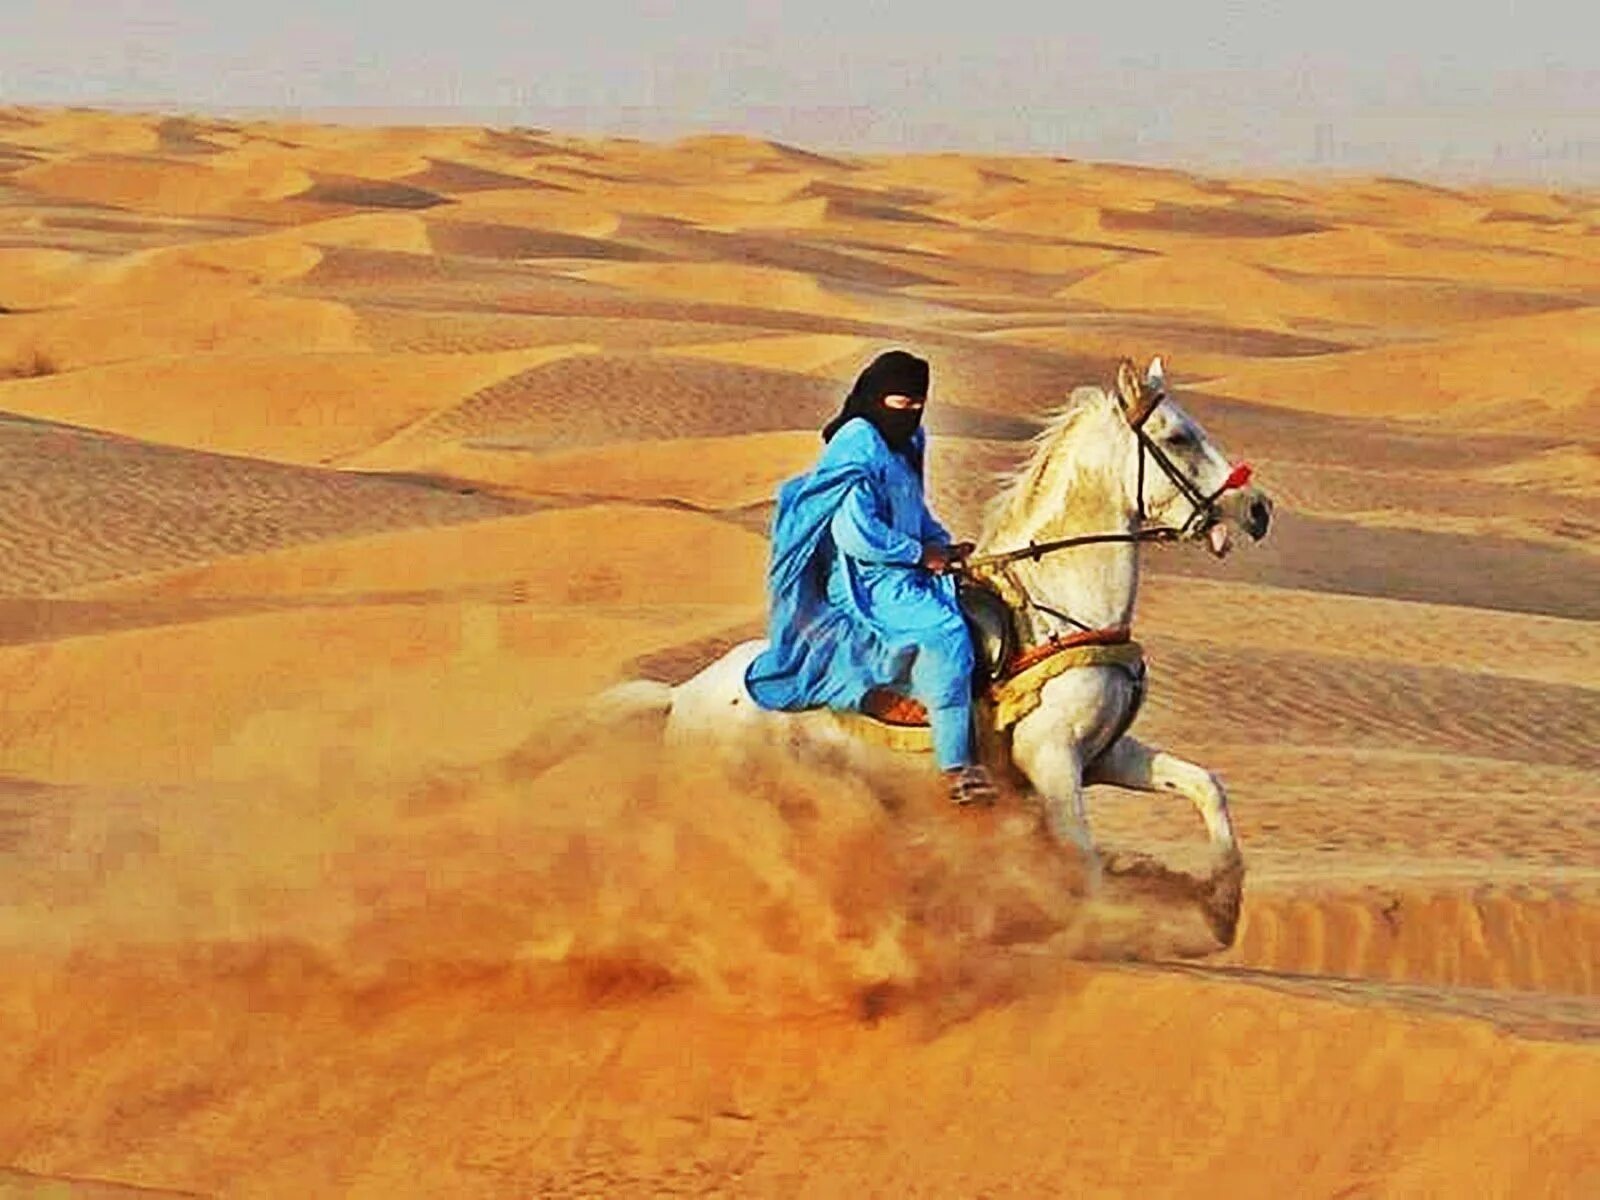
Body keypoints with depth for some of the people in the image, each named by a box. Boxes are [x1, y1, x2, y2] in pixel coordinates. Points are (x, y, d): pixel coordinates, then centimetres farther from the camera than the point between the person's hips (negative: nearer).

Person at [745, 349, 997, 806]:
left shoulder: (906, 444, 15)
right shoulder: (858, 447, -14)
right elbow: (856, 533, -21)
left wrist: (943, 545, 10)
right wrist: (922, 554, -15)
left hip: (903, 575, 10)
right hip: (865, 583, -10)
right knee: (945, 633, -28)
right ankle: (957, 769, -29)